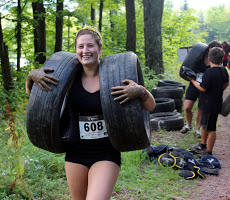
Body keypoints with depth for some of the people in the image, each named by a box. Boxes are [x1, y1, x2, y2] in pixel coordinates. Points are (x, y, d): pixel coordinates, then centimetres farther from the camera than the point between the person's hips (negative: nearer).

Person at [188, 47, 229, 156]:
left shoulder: (209, 72, -25)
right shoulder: (223, 70, 2)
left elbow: (203, 88, -20)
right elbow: (226, 84, 17)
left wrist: (192, 80, -6)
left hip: (210, 105, -9)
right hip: (217, 102, 9)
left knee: (210, 128, 2)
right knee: (204, 124, 24)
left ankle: (209, 151, 13)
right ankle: (202, 145, 40)